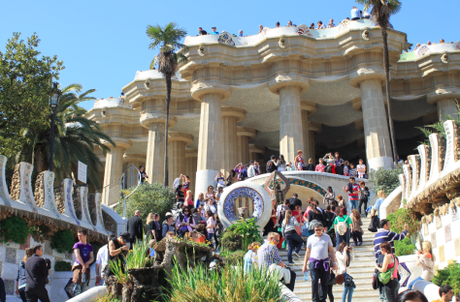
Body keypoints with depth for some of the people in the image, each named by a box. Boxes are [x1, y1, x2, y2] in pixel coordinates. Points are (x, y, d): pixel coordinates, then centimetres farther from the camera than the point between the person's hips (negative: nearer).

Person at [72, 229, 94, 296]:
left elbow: (92, 258, 9)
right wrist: (83, 265, -18)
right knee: (77, 285, -11)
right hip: (78, 266, -4)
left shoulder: (90, 246, 14)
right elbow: (78, 256, -9)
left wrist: (87, 263, -11)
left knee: (85, 286, 4)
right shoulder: (77, 245, 2)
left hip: (86, 267, 4)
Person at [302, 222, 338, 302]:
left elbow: (331, 250, 14)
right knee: (314, 281, -12)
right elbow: (308, 252, 15)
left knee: (325, 282, 1)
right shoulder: (311, 238, 10)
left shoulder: (327, 237, 12)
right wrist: (304, 265, 13)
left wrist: (334, 262, 7)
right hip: (314, 262, -1)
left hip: (324, 262, 1)